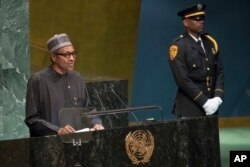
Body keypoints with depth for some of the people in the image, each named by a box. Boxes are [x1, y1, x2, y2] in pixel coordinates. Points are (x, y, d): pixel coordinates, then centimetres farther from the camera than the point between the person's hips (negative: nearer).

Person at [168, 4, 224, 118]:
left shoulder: (210, 42, 13)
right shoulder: (178, 46, -7)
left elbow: (219, 72, 12)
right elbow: (183, 80, -13)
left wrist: (217, 98, -4)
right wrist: (205, 102, -15)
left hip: (211, 107, 6)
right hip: (189, 109, -6)